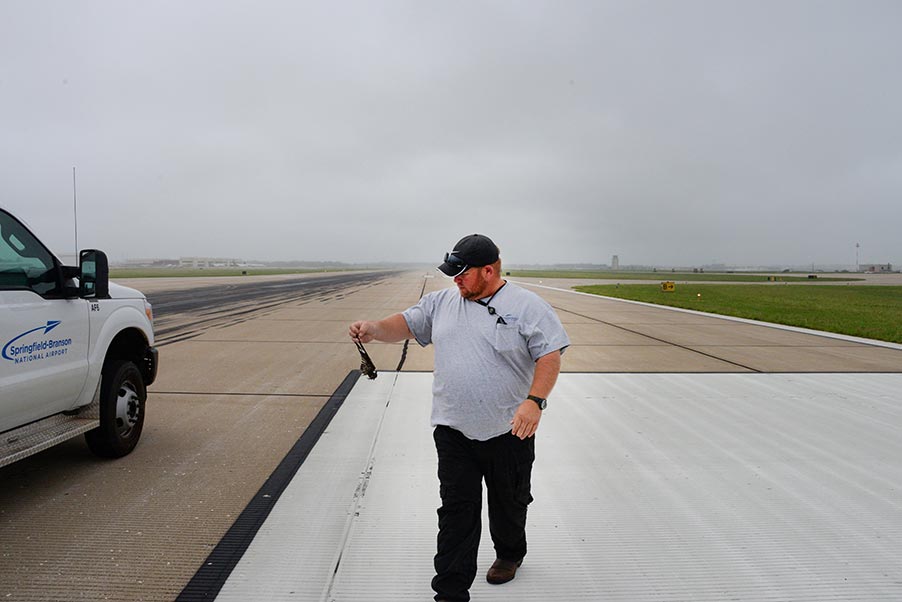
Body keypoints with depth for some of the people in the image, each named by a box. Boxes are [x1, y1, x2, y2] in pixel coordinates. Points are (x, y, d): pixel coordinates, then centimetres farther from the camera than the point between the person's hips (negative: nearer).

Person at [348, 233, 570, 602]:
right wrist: (374, 329, -14)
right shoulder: (441, 302, 6)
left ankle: (510, 554, 47)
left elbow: (550, 355, -13)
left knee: (509, 503, 19)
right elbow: (406, 324, 6)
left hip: (509, 432, -2)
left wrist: (535, 400, -26)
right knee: (456, 510, 5)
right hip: (453, 432, 3)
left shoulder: (527, 306, -9)